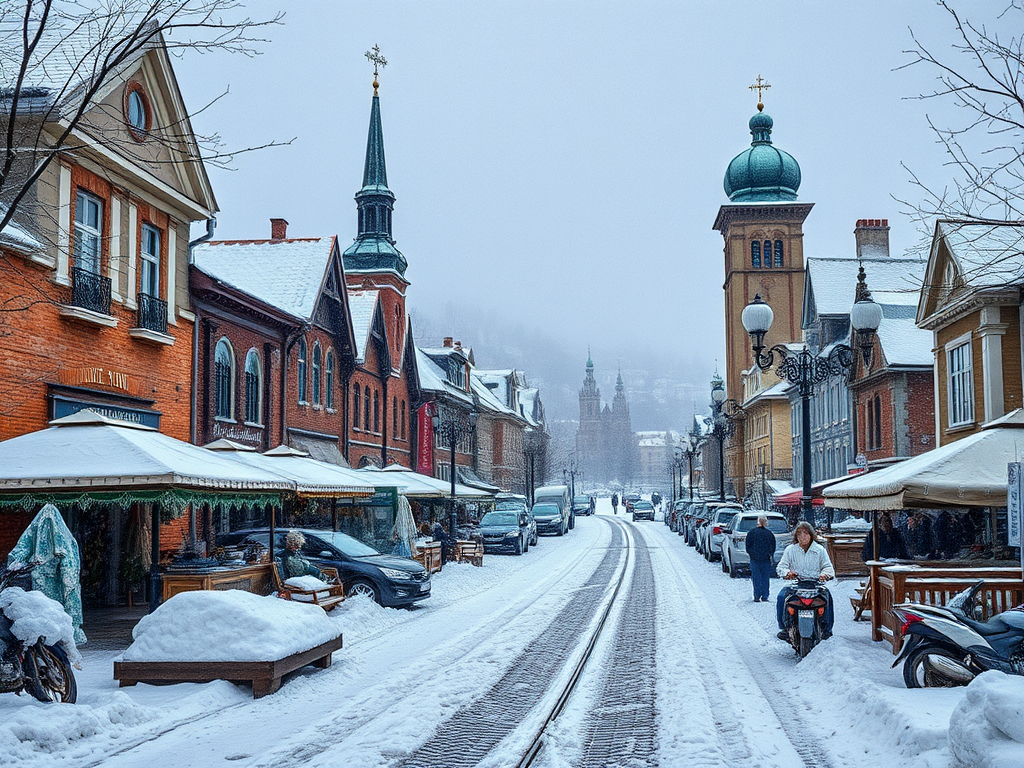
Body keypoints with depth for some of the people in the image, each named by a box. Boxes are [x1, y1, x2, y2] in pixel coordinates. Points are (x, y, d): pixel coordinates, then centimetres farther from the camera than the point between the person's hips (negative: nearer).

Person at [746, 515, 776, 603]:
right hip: (766, 559, 1)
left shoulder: (751, 533, -2)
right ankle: (764, 597, 5)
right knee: (765, 578, 6)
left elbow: (748, 547, 2)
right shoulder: (769, 534, -1)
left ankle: (757, 597, -1)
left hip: (755, 559, -1)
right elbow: (773, 548, 7)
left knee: (756, 579, 2)